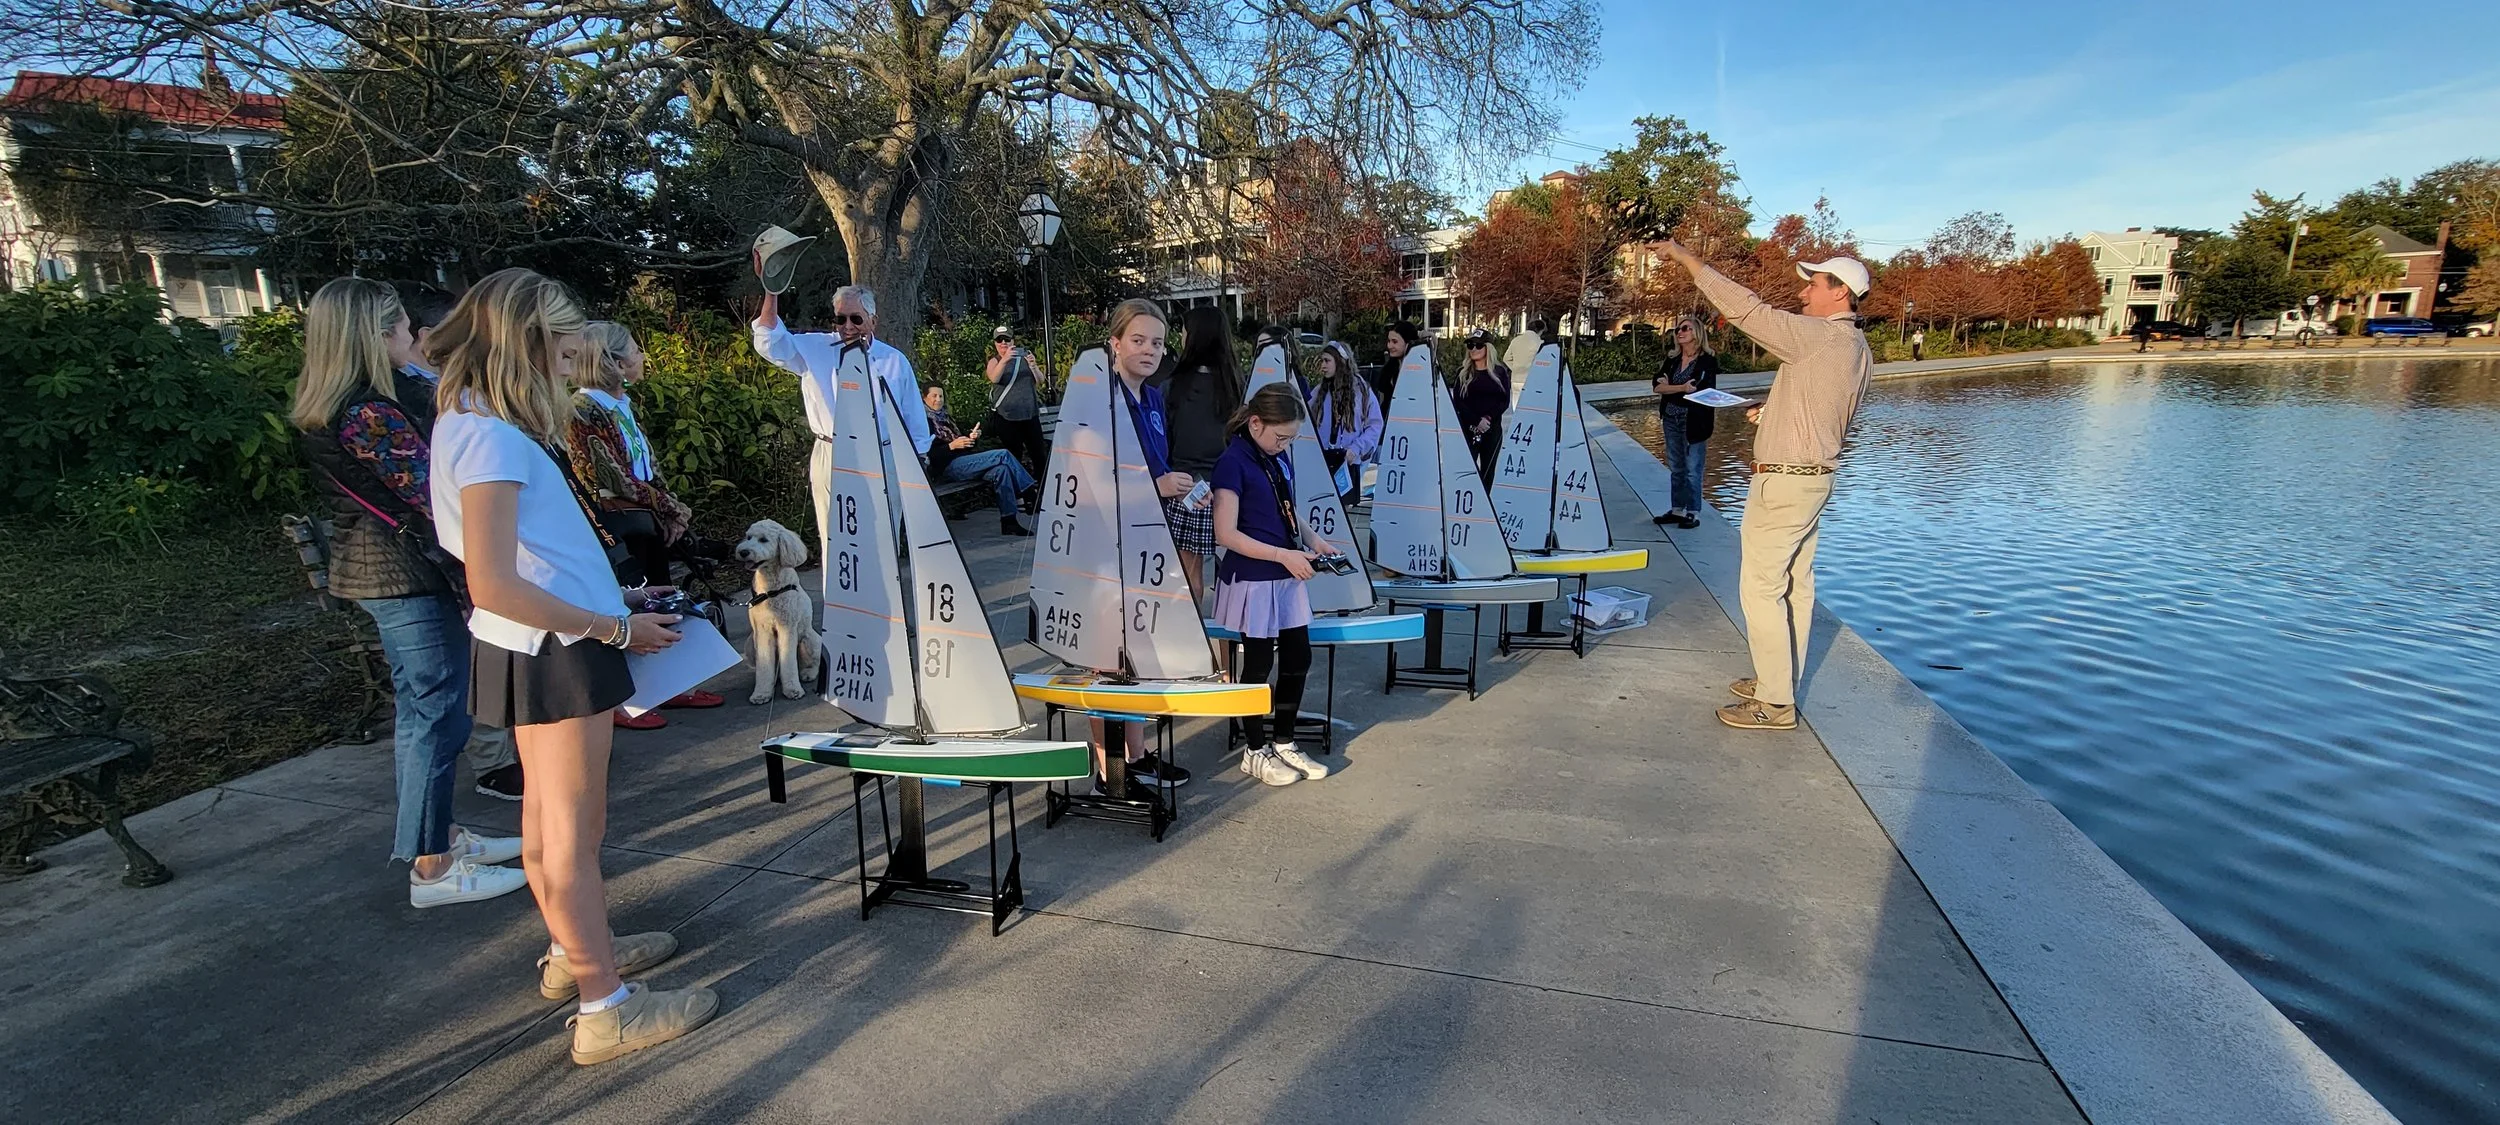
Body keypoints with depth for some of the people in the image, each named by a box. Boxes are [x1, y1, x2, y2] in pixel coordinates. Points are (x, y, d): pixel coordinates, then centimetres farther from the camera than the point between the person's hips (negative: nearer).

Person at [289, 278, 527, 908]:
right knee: (438, 714, -4)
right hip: (408, 573, -11)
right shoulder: (369, 415, -21)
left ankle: (439, 836, 31)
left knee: (419, 709, 18)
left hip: (376, 568, 11)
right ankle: (433, 869, 4)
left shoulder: (330, 410, 10)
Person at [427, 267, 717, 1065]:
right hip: (555, 651, -10)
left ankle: (573, 951, 38)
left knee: (548, 813, 20)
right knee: (575, 828, -2)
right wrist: (616, 630, -20)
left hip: (542, 648, 10)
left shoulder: (473, 423, 10)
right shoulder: (491, 438, -20)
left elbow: (525, 552, 11)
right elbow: (493, 586, -26)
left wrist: (613, 599, 10)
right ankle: (606, 1010, 10)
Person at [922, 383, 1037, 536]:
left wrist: (971, 437, 4)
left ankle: (1009, 521, -24)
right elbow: (928, 455, -11)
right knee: (1003, 455, -20)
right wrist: (951, 446, -20)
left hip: (962, 460, 8)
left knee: (1000, 469, -21)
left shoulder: (945, 418, 26)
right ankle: (1030, 494, -13)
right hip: (947, 467, -8)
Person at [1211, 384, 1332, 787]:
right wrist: (1283, 555, -20)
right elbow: (1227, 534, -19)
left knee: (1298, 659, 12)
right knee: (1259, 664, 5)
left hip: (1287, 578, 8)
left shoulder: (1280, 460, 9)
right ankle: (1255, 752, 22)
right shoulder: (1232, 463, -15)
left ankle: (1283, 743, 28)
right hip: (1253, 580, -7)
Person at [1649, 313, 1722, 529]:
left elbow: (1706, 394, -13)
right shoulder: (1672, 359, 10)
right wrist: (1682, 387, -14)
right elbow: (1656, 386, 0)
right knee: (1676, 468, 12)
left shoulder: (1707, 361, -5)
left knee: (1692, 469, -3)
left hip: (1693, 422, -6)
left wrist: (1668, 387, -9)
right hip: (1671, 420, 6)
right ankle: (1677, 509, 19)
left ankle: (1693, 513, 4)